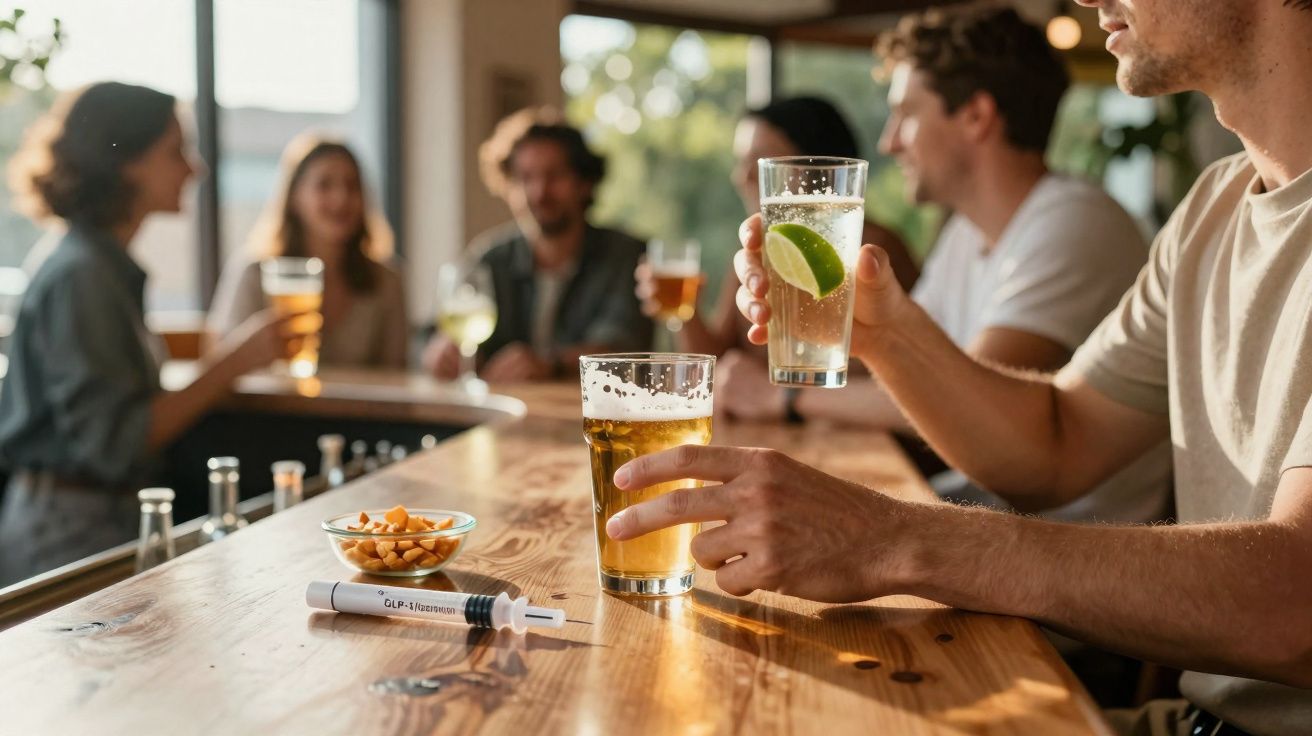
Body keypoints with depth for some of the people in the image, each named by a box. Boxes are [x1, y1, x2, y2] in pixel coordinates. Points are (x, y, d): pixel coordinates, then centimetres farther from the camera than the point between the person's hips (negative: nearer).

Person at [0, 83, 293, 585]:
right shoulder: (81, 276, -18)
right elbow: (112, 441, -23)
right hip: (71, 533, -10)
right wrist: (230, 363, -21)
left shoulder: (109, 268, 12)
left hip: (102, 520, 10)